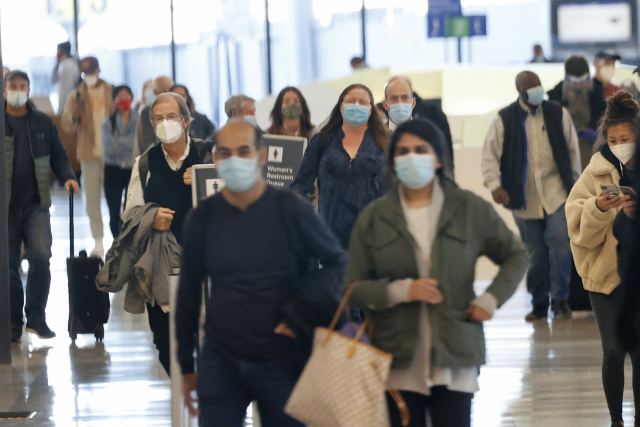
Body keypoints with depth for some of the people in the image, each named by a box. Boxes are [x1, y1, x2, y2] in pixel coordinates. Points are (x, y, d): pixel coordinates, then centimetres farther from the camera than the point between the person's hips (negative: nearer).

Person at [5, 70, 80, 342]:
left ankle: (36, 317, -2)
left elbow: (57, 155, 13)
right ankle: (14, 323, 13)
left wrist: (67, 177, -5)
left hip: (35, 205, 1)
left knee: (41, 256, -14)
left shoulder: (43, 123, 9)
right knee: (9, 265, 2)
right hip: (6, 207, -1)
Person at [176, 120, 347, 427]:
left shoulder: (291, 209, -5)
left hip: (281, 359, -1)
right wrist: (186, 365, 13)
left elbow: (337, 262, 6)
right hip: (221, 361, 1)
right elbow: (188, 293, 11)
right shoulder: (203, 218, 2)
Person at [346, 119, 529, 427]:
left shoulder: (470, 209, 7)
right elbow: (354, 288, 3)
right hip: (399, 362, 0)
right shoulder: (373, 218, 7)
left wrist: (491, 299, 2)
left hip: (455, 358, 0)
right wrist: (401, 291, -13)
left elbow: (516, 256, 17)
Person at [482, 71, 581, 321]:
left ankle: (560, 298, -2)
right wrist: (494, 185, -13)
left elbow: (572, 150, 13)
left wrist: (575, 183, 13)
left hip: (556, 192, 0)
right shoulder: (505, 120, 1)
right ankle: (539, 303, 16)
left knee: (559, 242, -15)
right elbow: (490, 155, 0)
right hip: (524, 197, 0)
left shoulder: (558, 114, 6)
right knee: (534, 252, 4)